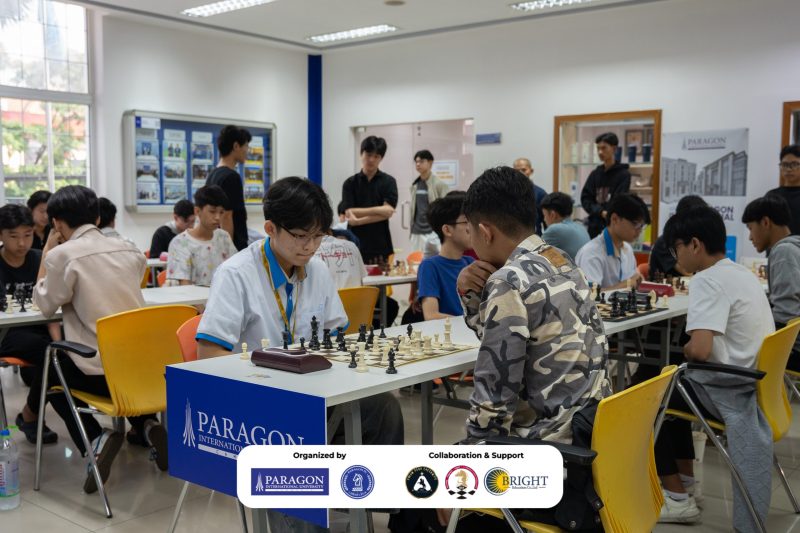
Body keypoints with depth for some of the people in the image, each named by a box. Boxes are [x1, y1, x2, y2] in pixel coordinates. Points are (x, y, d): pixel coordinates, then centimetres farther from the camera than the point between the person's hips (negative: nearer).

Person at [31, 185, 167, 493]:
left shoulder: (61, 255, -9)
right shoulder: (127, 249, 8)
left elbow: (46, 306, 5)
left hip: (99, 370, -5)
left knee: (48, 374, 26)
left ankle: (96, 439, 2)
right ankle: (147, 425, 11)